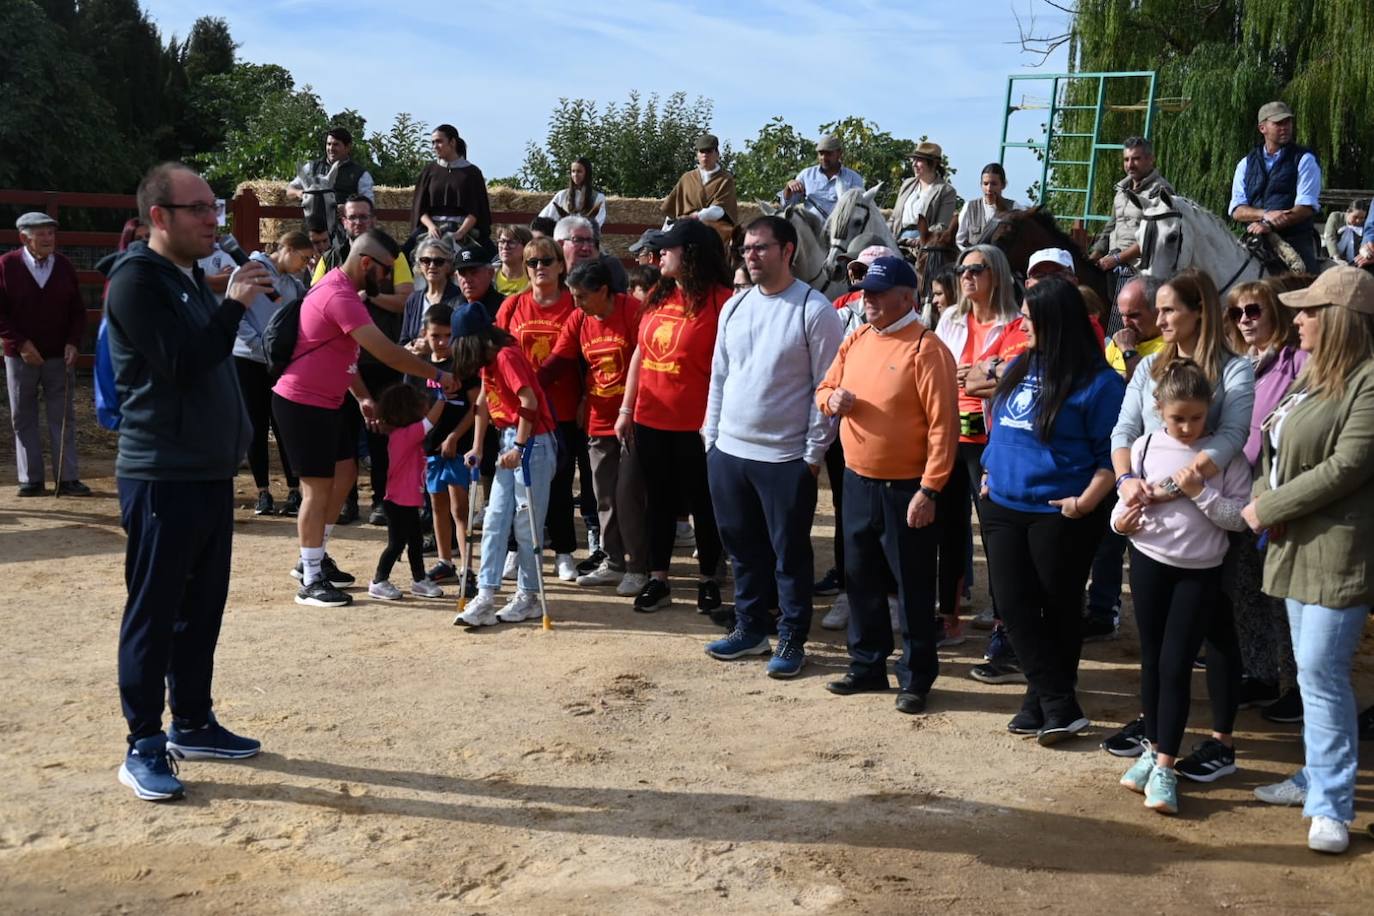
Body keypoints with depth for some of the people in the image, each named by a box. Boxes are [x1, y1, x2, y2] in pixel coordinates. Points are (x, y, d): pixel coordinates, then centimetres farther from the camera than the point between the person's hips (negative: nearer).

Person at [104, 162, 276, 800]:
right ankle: (143, 748, 6)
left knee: (202, 608, 14)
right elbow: (179, 363, -22)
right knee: (153, 614, -2)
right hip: (161, 477, -9)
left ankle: (192, 724, 26)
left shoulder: (192, 278, 16)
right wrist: (233, 306, -18)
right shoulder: (136, 279, -12)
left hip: (210, 471, 9)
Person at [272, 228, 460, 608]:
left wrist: (362, 395, 11)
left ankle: (315, 558, 26)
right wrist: (437, 374, -20)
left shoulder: (341, 288, 10)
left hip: (326, 402, 10)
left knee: (345, 473, 14)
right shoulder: (339, 296, -24)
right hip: (303, 404, -10)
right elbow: (385, 351, -28)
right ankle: (311, 582, 4)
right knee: (318, 487, -5)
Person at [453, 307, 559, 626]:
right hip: (510, 443, 10)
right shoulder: (489, 360, 14)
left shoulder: (507, 355, -16)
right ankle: (485, 597, 4)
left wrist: (519, 447, -20)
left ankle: (528, 597, 11)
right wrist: (477, 448, 12)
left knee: (526, 524, -1)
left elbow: (529, 401, -24)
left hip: (532, 443, -10)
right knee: (495, 521, 4)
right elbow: (484, 402, 17)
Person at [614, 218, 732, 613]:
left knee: (702, 503, 8)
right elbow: (640, 353, 12)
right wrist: (627, 409, 10)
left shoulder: (720, 300, -12)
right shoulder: (659, 295, 8)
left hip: (694, 425, -6)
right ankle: (657, 580, 22)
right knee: (659, 501, 13)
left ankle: (708, 580, 22)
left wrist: (714, 420, -17)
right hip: (650, 420, 6)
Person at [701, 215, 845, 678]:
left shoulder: (815, 310, -10)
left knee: (790, 554, 6)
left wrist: (814, 452, -11)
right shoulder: (735, 306, 8)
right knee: (744, 549, 17)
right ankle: (750, 628, 31)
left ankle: (792, 640, 19)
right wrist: (711, 435, 11)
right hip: (728, 451, 6)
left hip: (786, 457, -6)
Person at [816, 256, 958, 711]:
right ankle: (867, 665, 31)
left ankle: (916, 678, 17)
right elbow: (825, 389, 19)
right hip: (857, 482, 7)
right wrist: (832, 398, -7)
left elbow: (943, 425, -18)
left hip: (905, 490, -7)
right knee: (861, 580, 16)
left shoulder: (926, 349, -15)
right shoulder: (856, 340, 7)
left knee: (913, 587, 4)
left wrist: (929, 491, -21)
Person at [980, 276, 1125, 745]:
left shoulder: (1097, 381, -11)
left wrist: (1087, 500, -18)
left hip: (1060, 514, -6)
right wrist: (990, 471, 11)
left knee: (1058, 609, 7)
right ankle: (1060, 707, 6)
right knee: (1014, 605, 0)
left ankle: (1043, 702, 20)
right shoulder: (1019, 367, 10)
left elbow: (1111, 453, -10)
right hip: (1004, 508, 6)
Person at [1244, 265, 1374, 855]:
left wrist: (1268, 509, -14)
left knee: (1321, 674, -7)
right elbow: (1278, 448, 15)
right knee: (1313, 671, 17)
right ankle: (1317, 777, 29)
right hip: (1299, 546, 9)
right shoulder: (1314, 373, 13)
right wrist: (1264, 499, -4)